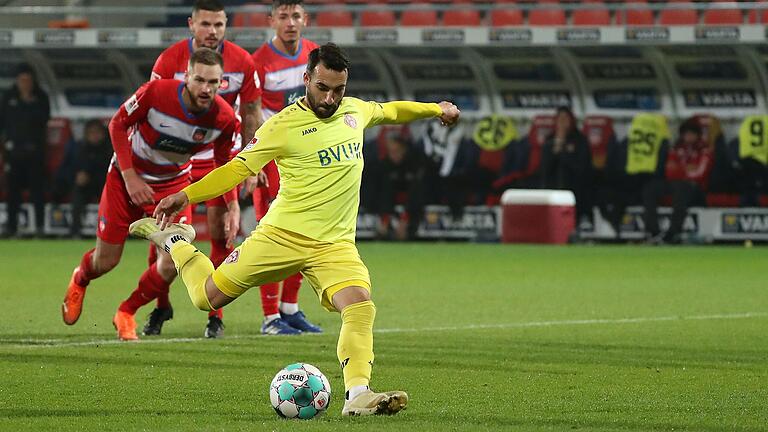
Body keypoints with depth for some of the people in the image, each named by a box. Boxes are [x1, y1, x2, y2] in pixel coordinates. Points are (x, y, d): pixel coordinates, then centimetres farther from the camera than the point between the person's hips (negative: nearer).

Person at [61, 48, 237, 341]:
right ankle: (79, 281, 45)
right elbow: (117, 124, -14)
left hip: (173, 184, 2)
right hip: (127, 177, -2)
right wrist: (130, 178, -19)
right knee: (105, 261, 5)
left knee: (172, 264, -14)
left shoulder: (224, 118, -20)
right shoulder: (156, 92, -29)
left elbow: (224, 162, 0)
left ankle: (126, 313, 14)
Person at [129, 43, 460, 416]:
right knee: (209, 296, 2)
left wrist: (436, 109, 33)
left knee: (360, 305, -23)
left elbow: (389, 111, 31)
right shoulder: (284, 125, -8)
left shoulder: (355, 110, 9)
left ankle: (357, 396, -27)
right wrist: (186, 195, -12)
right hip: (282, 234, -3)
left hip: (335, 244, 3)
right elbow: (239, 167, -5)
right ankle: (173, 240, 30)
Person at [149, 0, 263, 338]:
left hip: (223, 155, 0)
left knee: (221, 234, -5)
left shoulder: (242, 63, -9)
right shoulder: (170, 60, -13)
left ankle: (216, 315, 5)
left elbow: (251, 113, 4)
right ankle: (161, 307, 18)